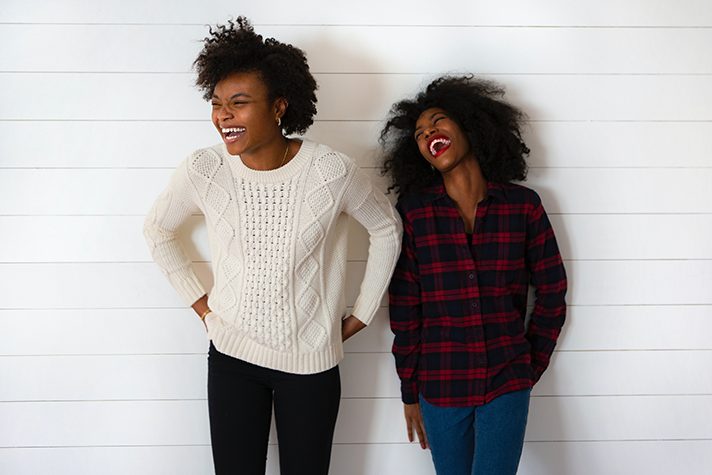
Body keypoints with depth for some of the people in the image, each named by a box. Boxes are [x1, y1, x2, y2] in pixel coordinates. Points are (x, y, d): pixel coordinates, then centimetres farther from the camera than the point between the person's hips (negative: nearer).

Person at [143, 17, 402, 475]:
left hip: (311, 360, -1)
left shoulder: (333, 171, -17)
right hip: (232, 356, 1)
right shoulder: (203, 170, -12)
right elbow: (158, 230, 8)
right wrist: (197, 299, 5)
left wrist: (363, 313, 3)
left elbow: (387, 229, 1)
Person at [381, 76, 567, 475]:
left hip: (507, 385, 0)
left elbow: (552, 292, 5)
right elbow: (404, 307, -1)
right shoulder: (414, 210, -3)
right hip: (439, 386, 1)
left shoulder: (523, 205, -2)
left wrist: (531, 367, 6)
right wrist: (411, 391, 1)